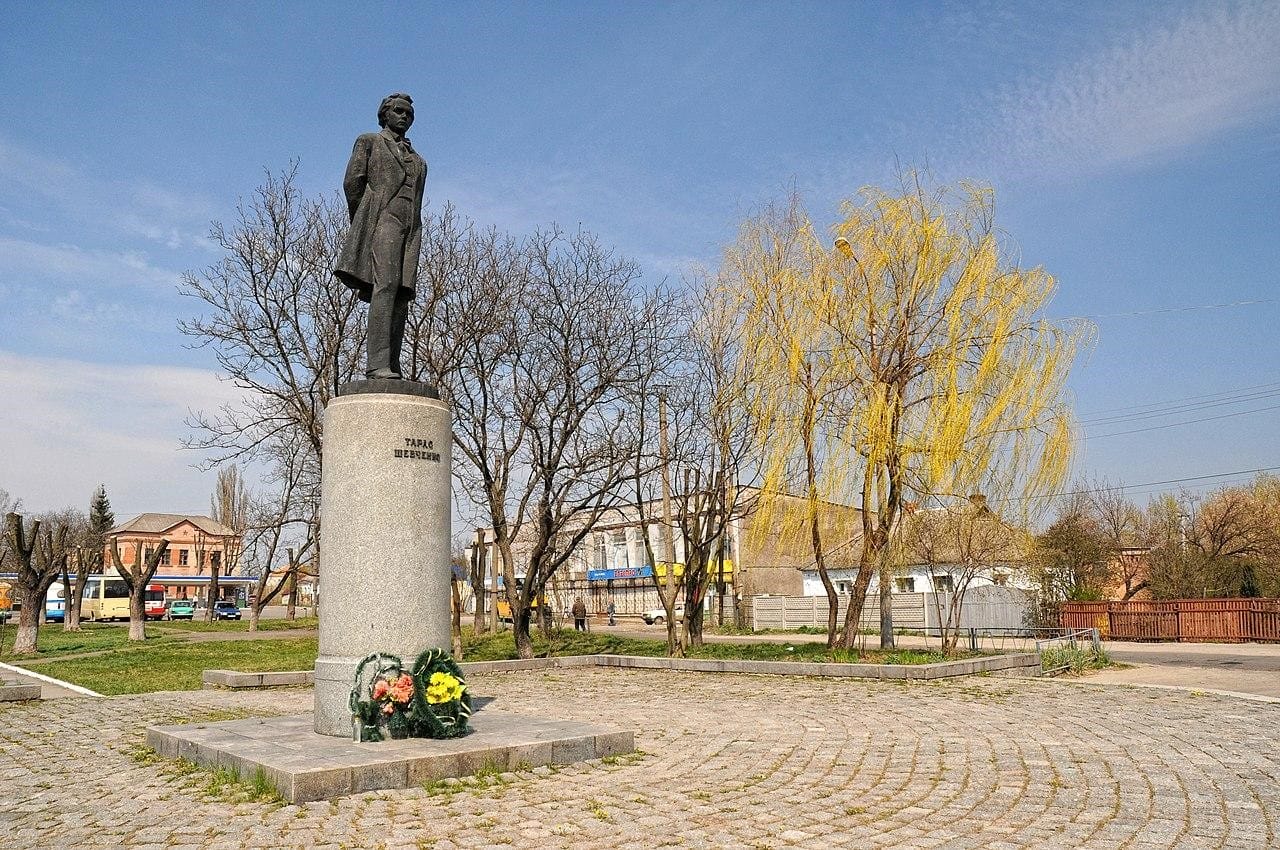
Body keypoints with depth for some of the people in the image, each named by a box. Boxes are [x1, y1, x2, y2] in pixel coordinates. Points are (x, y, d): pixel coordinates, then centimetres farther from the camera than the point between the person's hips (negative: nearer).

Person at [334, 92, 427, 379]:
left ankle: (391, 367, -11)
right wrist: (363, 223, 7)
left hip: (411, 227, 5)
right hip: (381, 218, -5)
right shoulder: (369, 141, 17)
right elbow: (352, 182, 7)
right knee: (385, 286, -23)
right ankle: (377, 364, -32)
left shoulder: (417, 160, 30)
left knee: (401, 295, -6)